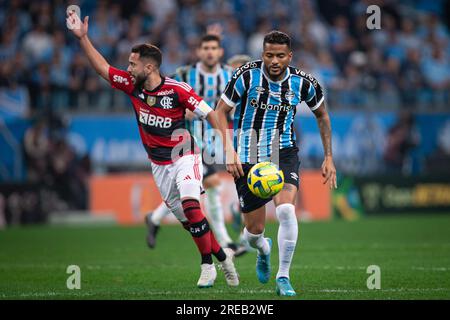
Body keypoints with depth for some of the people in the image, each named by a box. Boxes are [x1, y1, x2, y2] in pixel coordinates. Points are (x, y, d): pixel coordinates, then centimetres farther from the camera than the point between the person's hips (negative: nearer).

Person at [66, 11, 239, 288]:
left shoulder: (177, 90, -18)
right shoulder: (132, 85, -3)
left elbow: (210, 114, -15)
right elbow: (102, 67, 4)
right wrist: (83, 37, -2)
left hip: (184, 157, -5)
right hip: (159, 165, 5)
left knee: (191, 205, -25)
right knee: (186, 219, 5)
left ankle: (208, 266, -16)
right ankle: (222, 256, 21)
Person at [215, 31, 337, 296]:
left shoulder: (303, 83, -7)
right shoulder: (247, 76, -13)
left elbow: (322, 115, 11)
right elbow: (220, 112, -5)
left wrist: (329, 158, 8)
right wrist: (230, 151, -17)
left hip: (284, 154, 1)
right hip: (248, 158, 0)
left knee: (286, 209, -26)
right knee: (255, 230, 1)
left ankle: (283, 277, -12)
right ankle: (263, 249, 41)